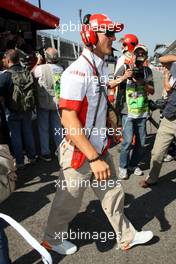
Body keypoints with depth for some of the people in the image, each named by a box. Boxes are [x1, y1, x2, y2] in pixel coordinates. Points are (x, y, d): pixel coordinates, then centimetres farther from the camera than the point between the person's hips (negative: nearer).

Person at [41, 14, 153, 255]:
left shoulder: (102, 68, 8)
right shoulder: (77, 71, -21)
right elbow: (68, 119, -26)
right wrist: (94, 158, -27)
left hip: (100, 149, 8)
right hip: (79, 152, -8)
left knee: (113, 193, 19)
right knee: (69, 202, 12)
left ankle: (126, 236, 40)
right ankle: (52, 239, 39)